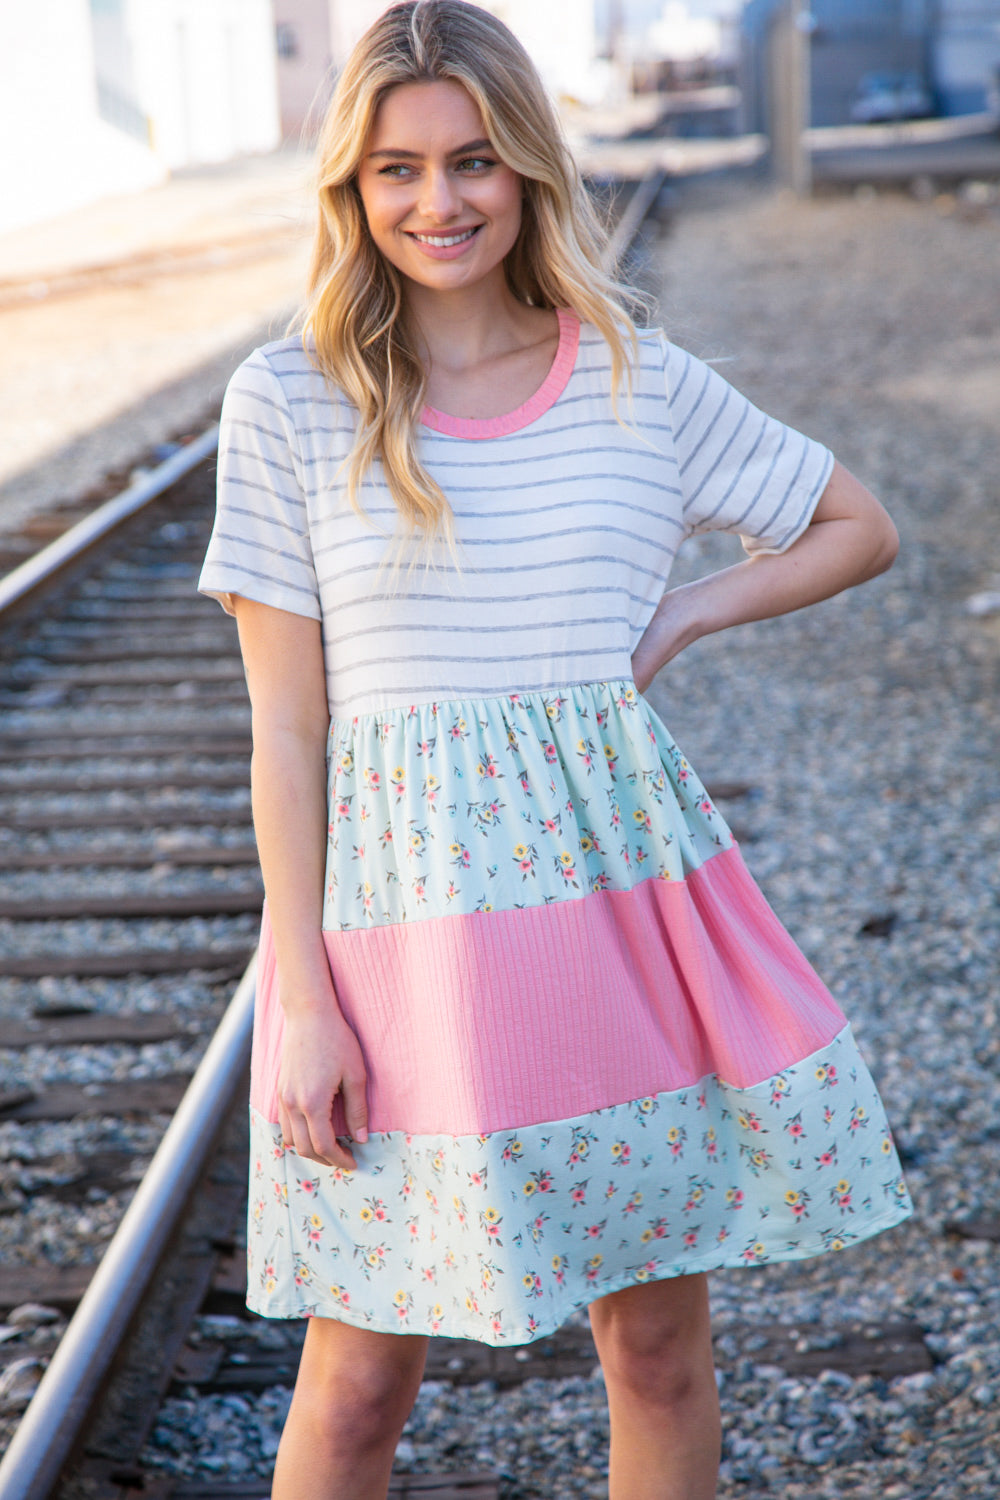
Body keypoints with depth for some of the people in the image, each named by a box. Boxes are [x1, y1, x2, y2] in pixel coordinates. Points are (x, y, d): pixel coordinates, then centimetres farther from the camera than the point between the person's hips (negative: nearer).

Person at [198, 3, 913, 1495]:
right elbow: (285, 726, -2)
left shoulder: (642, 382, 4)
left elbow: (860, 527, 16)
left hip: (619, 874, 2)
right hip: (399, 899, -2)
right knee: (359, 1374, 5)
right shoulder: (289, 402, -2)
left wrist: (678, 618, 1)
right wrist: (302, 999, -7)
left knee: (660, 1335, 11)